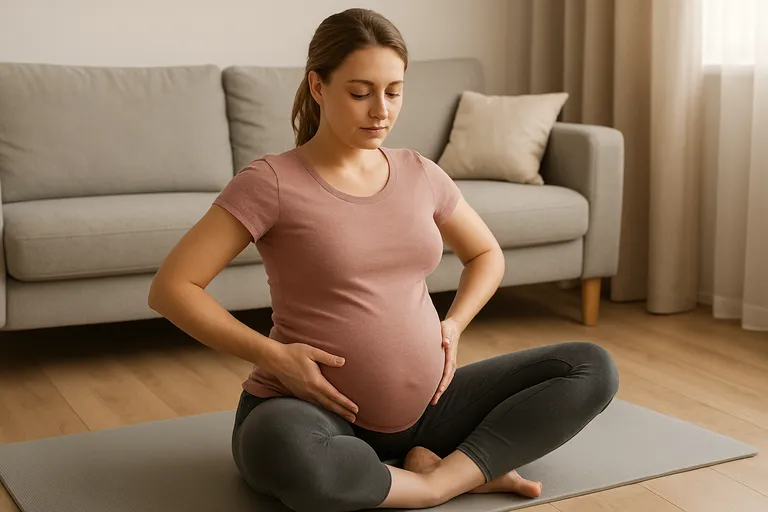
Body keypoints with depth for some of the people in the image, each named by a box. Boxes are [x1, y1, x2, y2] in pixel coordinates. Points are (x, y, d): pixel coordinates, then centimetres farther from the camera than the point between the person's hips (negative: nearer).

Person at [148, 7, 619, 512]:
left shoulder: (420, 174, 6)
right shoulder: (271, 182, -10)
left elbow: (487, 254, 22)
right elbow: (170, 288, -12)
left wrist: (454, 325, 4)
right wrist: (272, 355, -18)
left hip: (422, 408, 5)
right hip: (313, 412, -5)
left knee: (592, 368, -4)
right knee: (284, 452, -42)